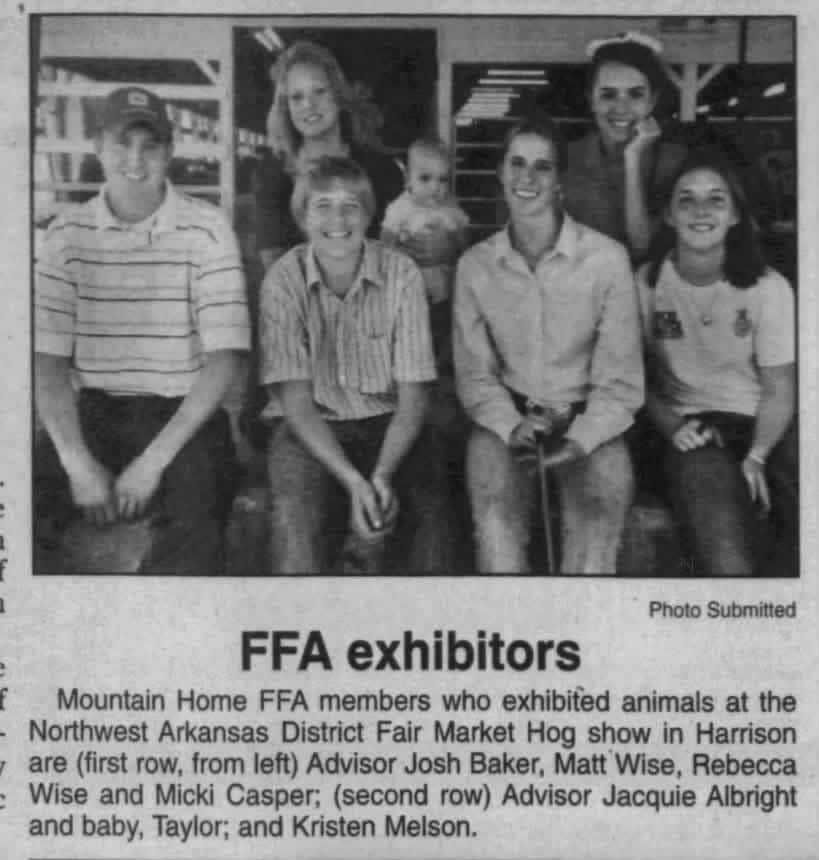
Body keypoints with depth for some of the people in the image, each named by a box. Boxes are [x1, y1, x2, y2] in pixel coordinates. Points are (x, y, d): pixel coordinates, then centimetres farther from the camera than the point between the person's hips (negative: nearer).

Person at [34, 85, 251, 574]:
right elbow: (48, 359, 2)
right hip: (91, 413, 3)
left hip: (184, 415, -2)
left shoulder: (207, 230, -2)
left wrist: (154, 460, -15)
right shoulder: (68, 234, 6)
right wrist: (78, 462, -13)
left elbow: (225, 358, -7)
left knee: (193, 537, -30)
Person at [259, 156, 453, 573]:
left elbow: (412, 398, -6)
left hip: (388, 426, 1)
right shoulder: (284, 281, -7)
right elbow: (296, 401, -10)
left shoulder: (401, 274, -6)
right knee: (297, 511, -29)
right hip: (309, 429, -1)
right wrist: (352, 480, -24)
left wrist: (381, 476, -23)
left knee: (428, 504, -27)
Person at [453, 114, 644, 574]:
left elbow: (619, 380, -4)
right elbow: (474, 373, 4)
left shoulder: (607, 258, -6)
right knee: (496, 515, -29)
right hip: (507, 416, 1)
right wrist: (512, 426, -14)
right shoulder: (476, 265, 2)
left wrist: (579, 441, -18)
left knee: (601, 513, -30)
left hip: (588, 419, -1)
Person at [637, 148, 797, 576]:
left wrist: (755, 458, -15)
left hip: (766, 426, 1)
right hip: (694, 428, -1)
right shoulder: (646, 284, -3)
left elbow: (780, 390, -3)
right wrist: (672, 427, -10)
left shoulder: (769, 288, -5)